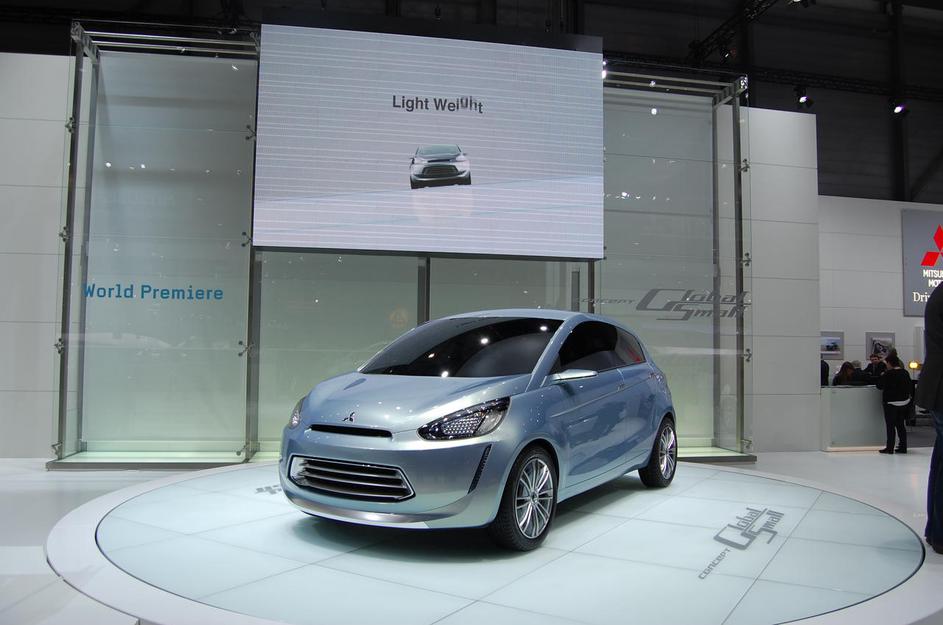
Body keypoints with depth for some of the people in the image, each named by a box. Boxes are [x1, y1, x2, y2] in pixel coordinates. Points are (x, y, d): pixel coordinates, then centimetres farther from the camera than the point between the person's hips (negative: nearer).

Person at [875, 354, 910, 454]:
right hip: (904, 402, 6)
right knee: (900, 425, 13)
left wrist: (881, 377, 6)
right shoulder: (905, 373, 4)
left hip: (891, 403, -6)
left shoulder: (888, 374, -17)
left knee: (890, 426, -1)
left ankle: (890, 448, 1)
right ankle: (903, 447, 15)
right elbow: (910, 386, 13)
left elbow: (879, 385, -10)